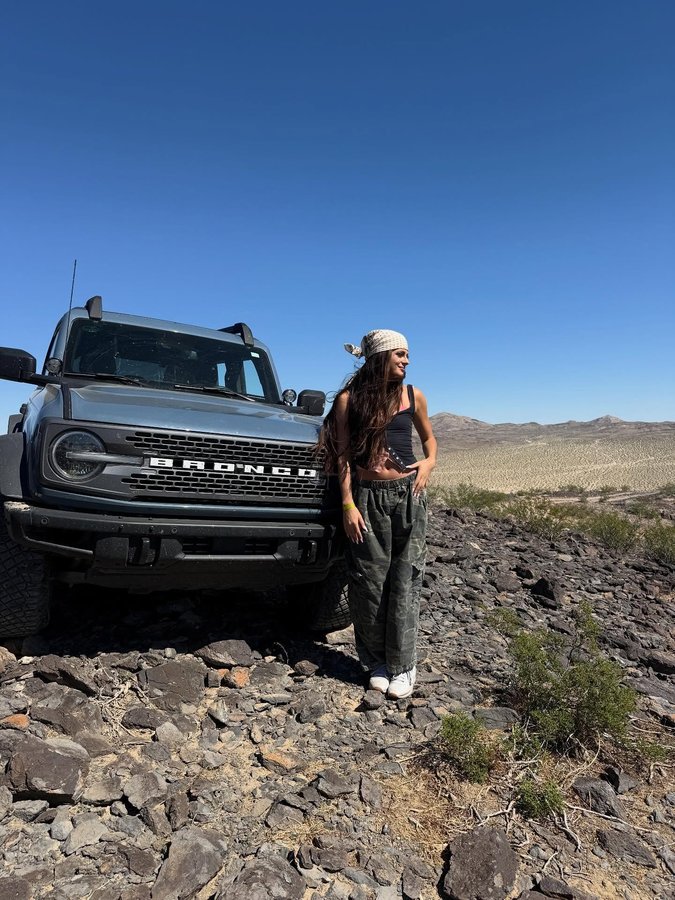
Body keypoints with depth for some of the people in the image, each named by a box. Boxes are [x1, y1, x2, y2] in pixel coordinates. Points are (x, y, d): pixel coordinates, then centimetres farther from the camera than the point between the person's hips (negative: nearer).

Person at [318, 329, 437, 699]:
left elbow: (428, 437, 21)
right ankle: (376, 661, 24)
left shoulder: (413, 396, 6)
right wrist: (348, 505, -9)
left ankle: (402, 666, 18)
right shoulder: (349, 399, -1)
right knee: (370, 582, 5)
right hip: (367, 497, -1)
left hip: (408, 494, 2)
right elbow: (342, 456, -2)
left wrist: (429, 462, 0)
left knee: (404, 580, 4)